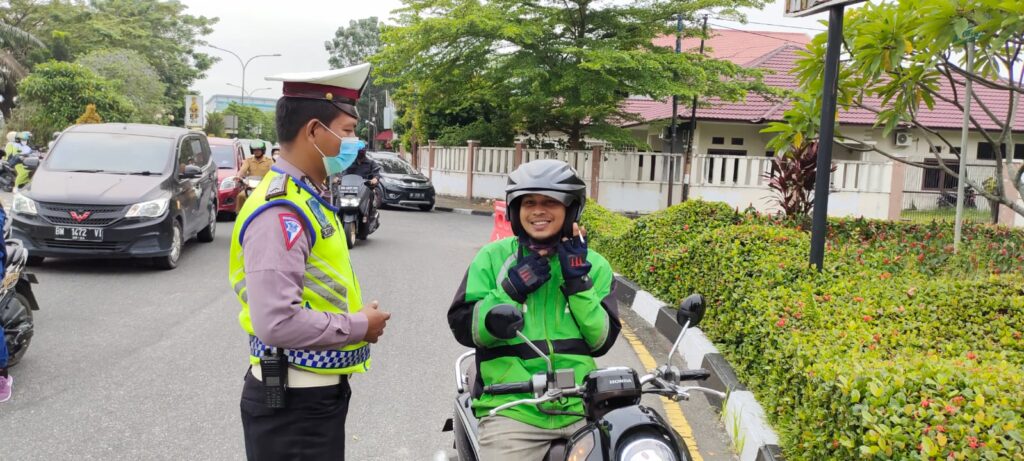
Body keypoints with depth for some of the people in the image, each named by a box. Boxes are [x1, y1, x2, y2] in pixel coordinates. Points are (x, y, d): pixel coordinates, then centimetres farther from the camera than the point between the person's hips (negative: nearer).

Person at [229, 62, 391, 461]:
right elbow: (277, 322, -29)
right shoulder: (281, 211, -22)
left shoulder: (308, 199, 9)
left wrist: (356, 318, 1)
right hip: (291, 401, -9)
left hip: (320, 391, 9)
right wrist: (358, 326, -17)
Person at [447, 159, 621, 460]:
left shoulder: (594, 265, 9)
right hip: (512, 410, -1)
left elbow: (602, 341, 3)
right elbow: (464, 329, -1)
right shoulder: (493, 257, 5)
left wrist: (578, 281, -7)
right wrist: (511, 289, -11)